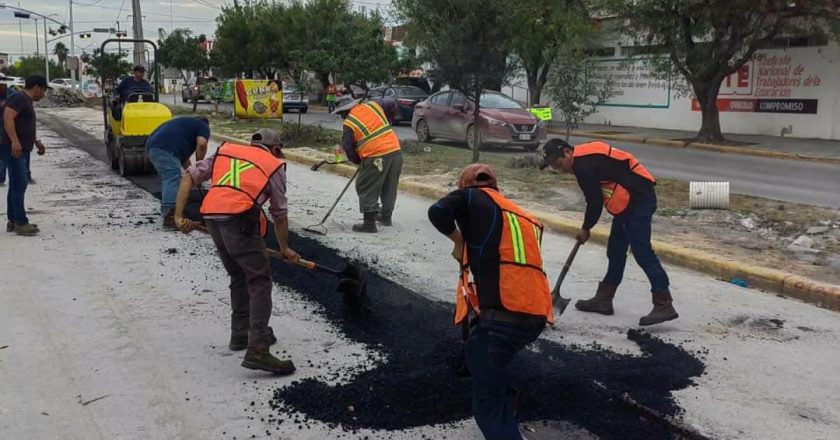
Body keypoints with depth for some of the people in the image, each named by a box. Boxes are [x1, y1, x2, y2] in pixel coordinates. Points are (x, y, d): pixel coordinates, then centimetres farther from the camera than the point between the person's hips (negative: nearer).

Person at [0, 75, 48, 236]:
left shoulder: (27, 101, 20)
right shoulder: (19, 99, -12)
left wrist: (36, 142, 32)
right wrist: (15, 141, -32)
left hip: (22, 150, 11)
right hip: (14, 150, -11)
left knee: (16, 186, 13)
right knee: (19, 185, -11)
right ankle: (21, 224, -10)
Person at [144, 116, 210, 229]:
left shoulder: (185, 122, 38)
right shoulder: (203, 126, 14)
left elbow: (183, 152, 41)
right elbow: (201, 144, -7)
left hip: (152, 146, 9)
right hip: (165, 149, -9)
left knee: (167, 180, 21)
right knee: (172, 181, -13)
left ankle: (166, 211, 31)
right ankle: (170, 218, -21)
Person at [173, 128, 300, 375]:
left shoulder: (225, 151, 25)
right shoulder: (274, 165, 15)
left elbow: (189, 176, 15)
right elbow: (279, 214, 19)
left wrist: (179, 215, 14)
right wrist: (284, 248, 31)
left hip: (212, 217, 5)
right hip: (240, 219, -5)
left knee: (239, 278, 23)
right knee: (259, 282, -1)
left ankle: (241, 334, 32)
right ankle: (257, 350, -10)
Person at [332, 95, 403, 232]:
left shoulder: (349, 123, -1)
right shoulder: (373, 105, 10)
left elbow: (348, 148, 3)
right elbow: (392, 105, 14)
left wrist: (358, 161, 20)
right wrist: (386, 123, 25)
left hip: (376, 158, -6)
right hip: (395, 151, 6)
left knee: (367, 189, 5)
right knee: (389, 187, 20)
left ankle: (369, 222, 3)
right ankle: (386, 216, 32)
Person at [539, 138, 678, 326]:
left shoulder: (583, 164, -18)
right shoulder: (585, 154, 13)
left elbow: (594, 201, -15)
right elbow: (597, 196, 19)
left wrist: (585, 228, 0)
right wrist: (588, 226, 17)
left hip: (638, 199, -11)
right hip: (632, 200, 11)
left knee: (641, 251, -14)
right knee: (615, 251, 14)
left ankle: (664, 305, -14)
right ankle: (603, 299, 22)